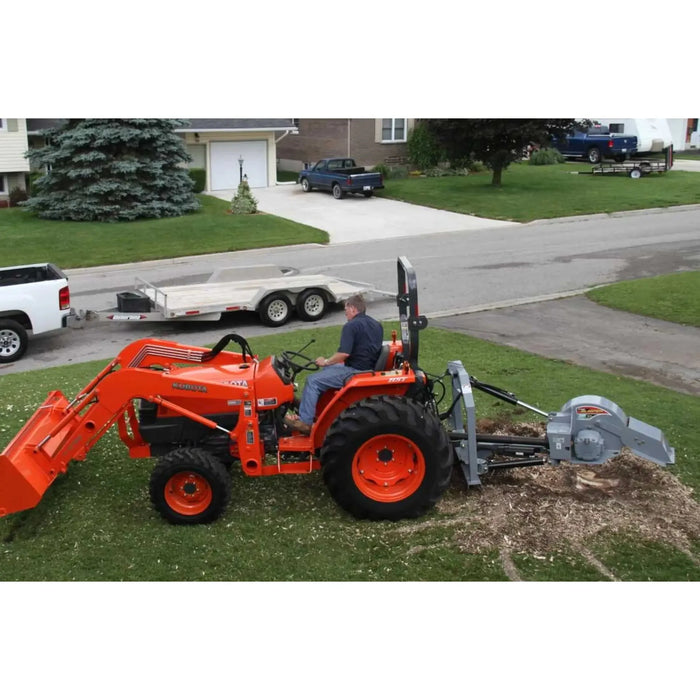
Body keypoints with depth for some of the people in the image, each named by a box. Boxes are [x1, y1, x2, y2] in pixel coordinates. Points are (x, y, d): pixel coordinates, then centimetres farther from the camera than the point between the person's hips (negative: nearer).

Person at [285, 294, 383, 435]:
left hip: (355, 371, -10)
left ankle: (305, 422, -9)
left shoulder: (351, 326, -14)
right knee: (328, 370, 27)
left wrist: (326, 361, -8)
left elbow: (344, 353, -24)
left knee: (313, 381, -6)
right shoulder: (377, 325, 12)